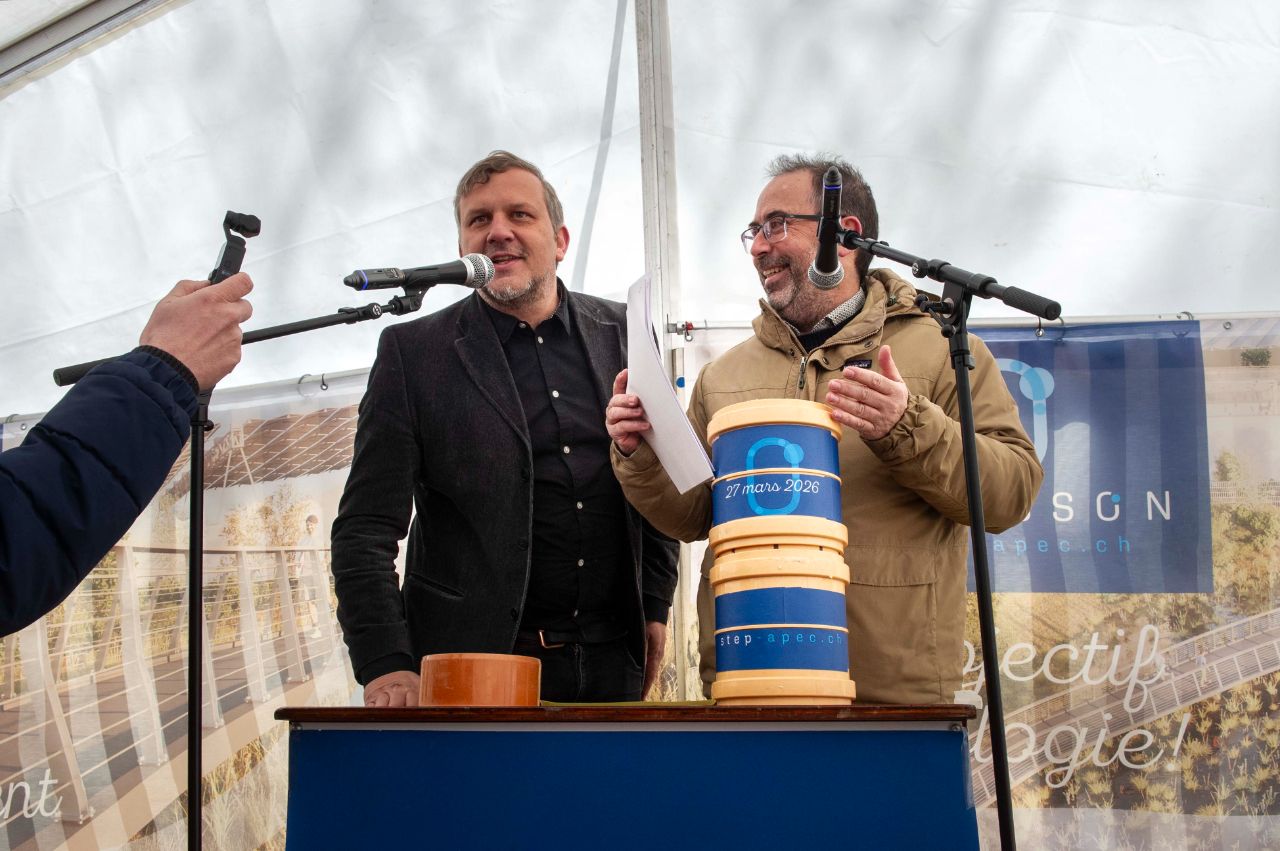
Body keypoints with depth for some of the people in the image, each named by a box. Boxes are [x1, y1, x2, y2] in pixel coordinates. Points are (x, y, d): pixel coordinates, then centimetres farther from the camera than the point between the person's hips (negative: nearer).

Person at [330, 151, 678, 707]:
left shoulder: (622, 333, 8)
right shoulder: (412, 352, -2)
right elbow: (366, 528, -6)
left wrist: (655, 607, 12)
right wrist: (387, 668, -16)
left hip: (614, 663, 3)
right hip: (470, 669, -3)